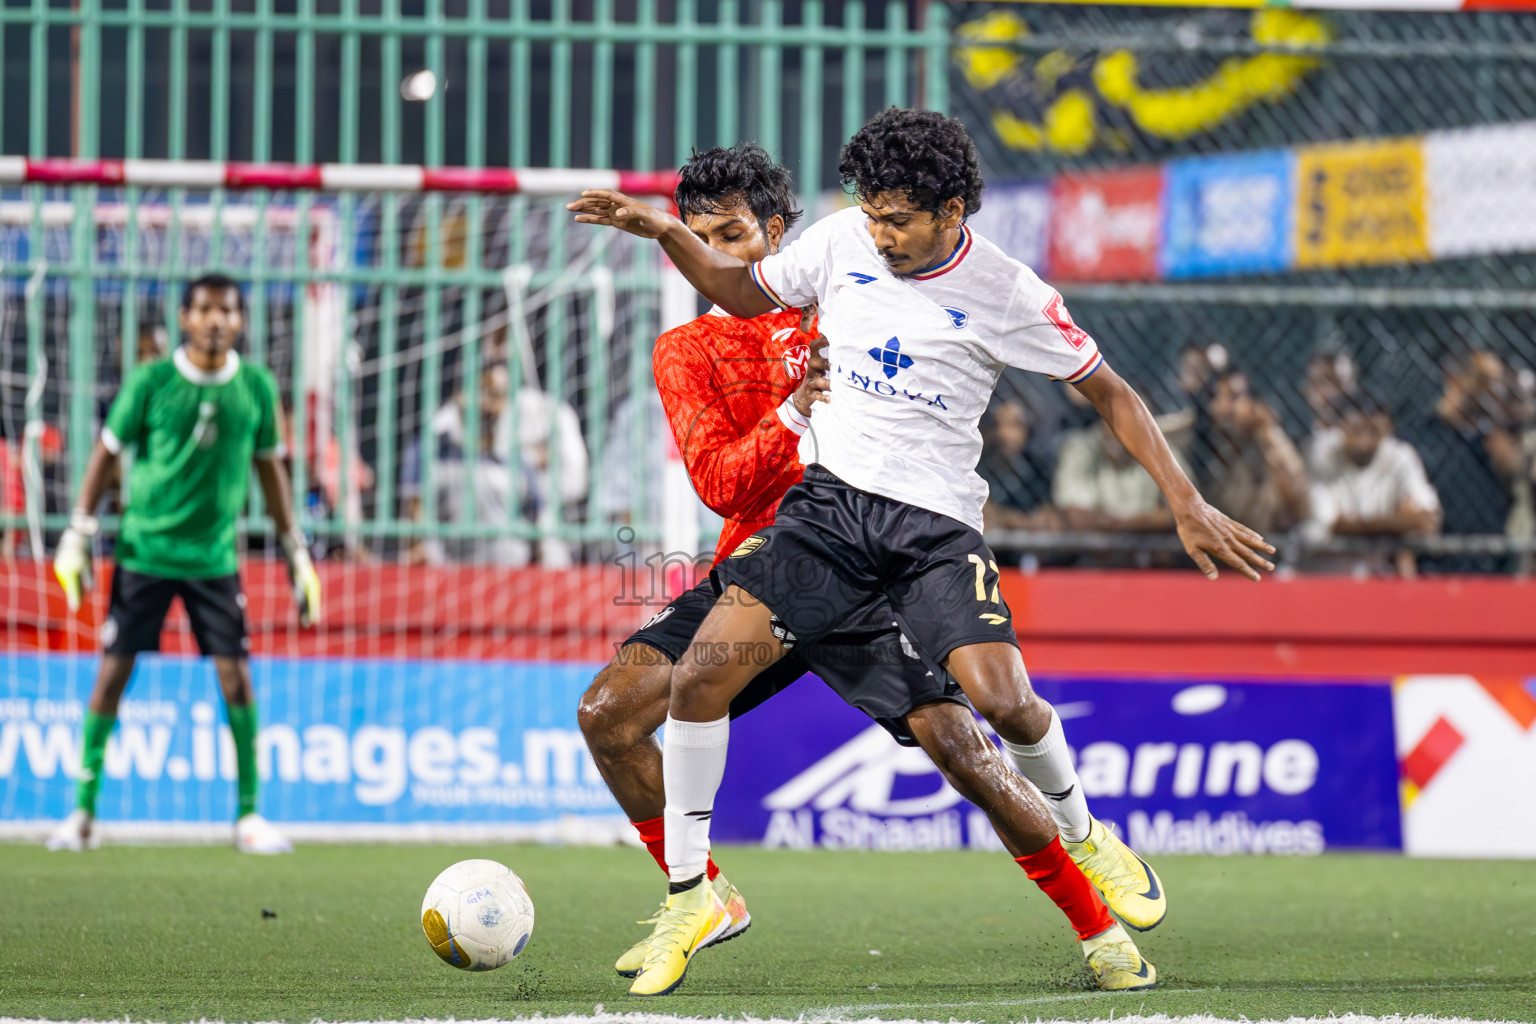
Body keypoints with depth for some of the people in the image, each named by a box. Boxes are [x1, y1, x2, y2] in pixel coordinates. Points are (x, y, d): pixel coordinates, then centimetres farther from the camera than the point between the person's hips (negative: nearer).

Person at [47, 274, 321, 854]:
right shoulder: (150, 382, -5)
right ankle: (83, 810, 7)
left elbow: (269, 467, 12)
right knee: (112, 674, -2)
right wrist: (78, 534, -1)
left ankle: (249, 815, 5)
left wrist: (296, 551, 13)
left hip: (214, 557, 1)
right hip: (144, 549, -1)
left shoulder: (256, 387, 2)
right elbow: (107, 453, 3)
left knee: (236, 676, -5)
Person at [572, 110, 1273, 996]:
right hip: (829, 499, 3)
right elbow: (747, 294, 19)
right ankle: (688, 894, 1)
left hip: (936, 522, -3)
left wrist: (1188, 505, -3)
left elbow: (1108, 391, 1)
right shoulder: (841, 241, 1)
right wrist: (666, 235, 3)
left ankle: (1082, 836, 13)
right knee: (700, 677, -14)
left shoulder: (1007, 294, -8)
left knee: (1001, 698, -21)